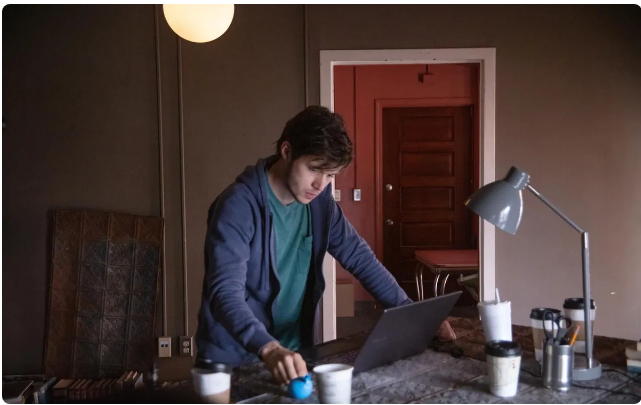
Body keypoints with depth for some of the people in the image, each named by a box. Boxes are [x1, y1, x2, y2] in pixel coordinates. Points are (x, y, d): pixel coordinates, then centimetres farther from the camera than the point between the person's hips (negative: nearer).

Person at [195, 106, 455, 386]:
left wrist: (410, 313, -4)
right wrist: (268, 349, -43)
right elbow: (225, 292, -27)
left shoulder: (319, 202, 1)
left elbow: (360, 258, 7)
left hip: (293, 353, 5)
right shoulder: (239, 205, -18)